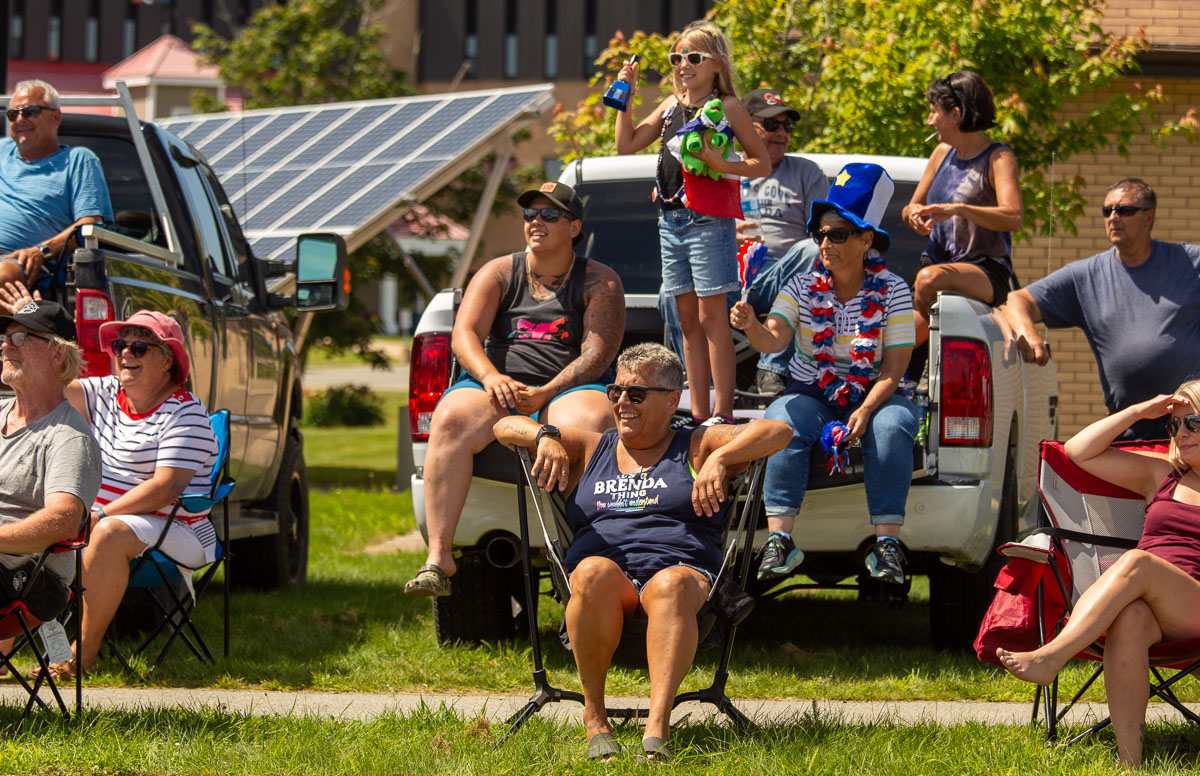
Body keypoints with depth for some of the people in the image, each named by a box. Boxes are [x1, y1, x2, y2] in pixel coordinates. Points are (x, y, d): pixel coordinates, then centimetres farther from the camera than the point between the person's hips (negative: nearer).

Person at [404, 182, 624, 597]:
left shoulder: (599, 282, 11)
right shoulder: (498, 274, 18)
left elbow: (598, 353, -2)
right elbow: (464, 333, 4)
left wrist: (544, 394, -18)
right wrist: (491, 376, -18)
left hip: (566, 390, -2)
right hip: (496, 387, 2)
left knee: (589, 423, -39)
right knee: (451, 420, -33)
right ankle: (438, 556, -38)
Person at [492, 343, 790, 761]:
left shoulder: (696, 448, 19)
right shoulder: (590, 449, 27)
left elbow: (778, 432, 5)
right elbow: (505, 427, 23)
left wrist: (720, 458, -11)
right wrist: (545, 436, 1)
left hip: (683, 573, -2)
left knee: (671, 584, -39)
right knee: (594, 572, -35)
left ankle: (658, 725, -56)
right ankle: (594, 718, -28)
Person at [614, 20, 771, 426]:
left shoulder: (727, 107, -4)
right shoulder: (672, 105, 14)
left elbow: (762, 164, -3)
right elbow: (626, 145, 18)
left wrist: (720, 164, -18)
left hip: (708, 220, -6)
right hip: (670, 220, 6)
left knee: (710, 315, -8)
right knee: (687, 318, 8)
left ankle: (722, 410, -6)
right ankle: (698, 412, 12)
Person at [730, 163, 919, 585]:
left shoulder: (891, 290, -4)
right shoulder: (803, 286, 0)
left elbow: (894, 368, -8)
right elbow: (773, 340, -16)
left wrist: (865, 412, -24)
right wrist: (751, 325, -39)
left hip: (874, 395, -1)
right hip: (810, 395, 1)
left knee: (892, 428, -34)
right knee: (782, 425, -31)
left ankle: (887, 542, -34)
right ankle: (779, 539, -37)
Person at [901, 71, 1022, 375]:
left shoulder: (998, 158, -5)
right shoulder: (943, 154, 17)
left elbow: (1012, 218, -22)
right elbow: (912, 209, 25)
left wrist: (957, 209, -35)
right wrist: (914, 214, -2)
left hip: (987, 274, -6)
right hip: (940, 261, 6)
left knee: (930, 279, -37)